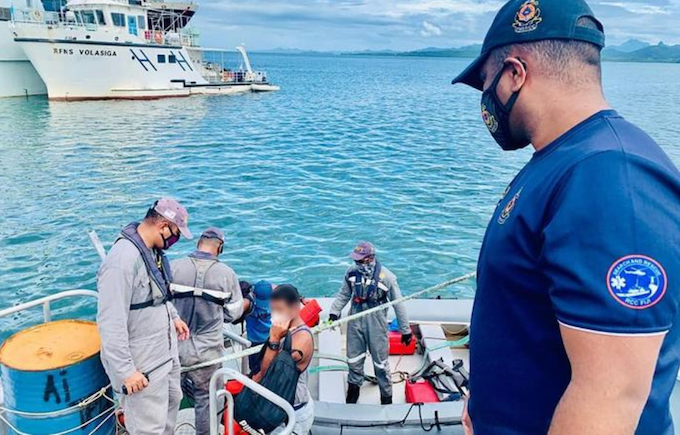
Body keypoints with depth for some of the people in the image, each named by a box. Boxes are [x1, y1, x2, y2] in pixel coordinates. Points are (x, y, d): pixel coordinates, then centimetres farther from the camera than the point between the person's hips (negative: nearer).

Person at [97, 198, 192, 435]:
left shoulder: (154, 250, 1)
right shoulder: (122, 260, -29)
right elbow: (111, 324, -28)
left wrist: (173, 317, 16)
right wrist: (126, 371, -25)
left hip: (166, 351, 9)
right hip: (143, 366, -9)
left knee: (172, 402, 26)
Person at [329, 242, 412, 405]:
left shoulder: (386, 276, -18)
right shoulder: (351, 272, -7)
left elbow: (398, 304, -9)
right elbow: (343, 295, 7)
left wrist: (405, 330, -4)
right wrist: (334, 312, -7)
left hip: (376, 323, -3)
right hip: (355, 320, 3)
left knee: (380, 361, 9)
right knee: (354, 358, 17)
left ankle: (386, 394, 30)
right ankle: (354, 385, 41)